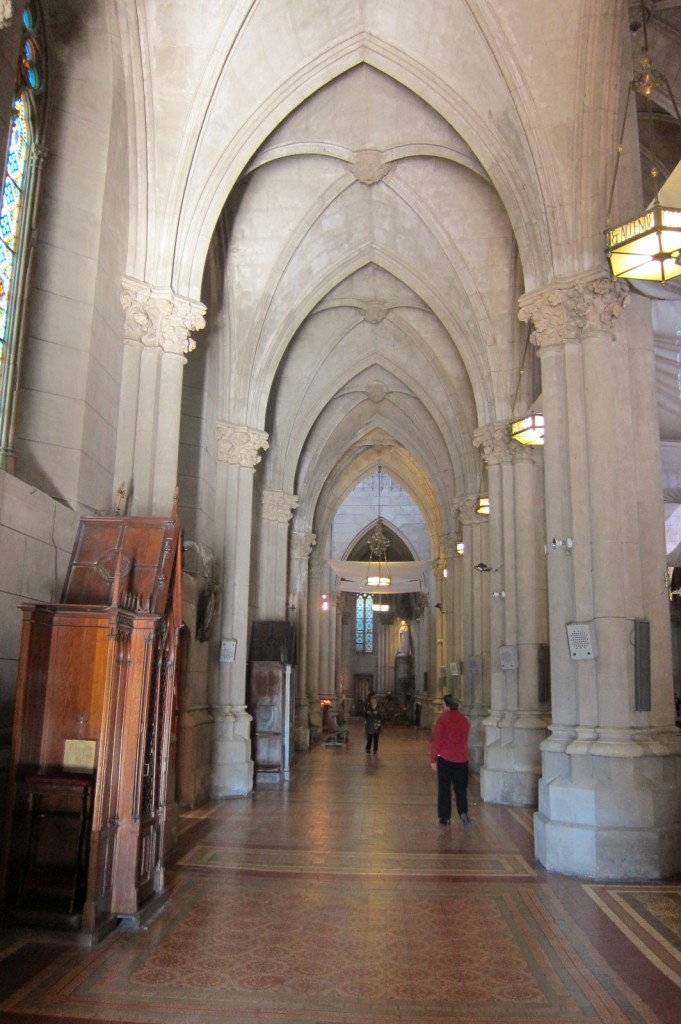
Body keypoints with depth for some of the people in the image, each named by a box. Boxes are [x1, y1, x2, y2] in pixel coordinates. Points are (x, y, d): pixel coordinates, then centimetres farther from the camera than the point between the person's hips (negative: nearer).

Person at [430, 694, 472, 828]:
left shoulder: (443, 719, -9)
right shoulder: (465, 720, 4)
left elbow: (436, 740, -10)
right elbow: (465, 740, 13)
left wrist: (433, 759, -4)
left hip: (445, 758, -3)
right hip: (462, 759, 3)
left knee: (444, 789, 7)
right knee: (460, 788, 8)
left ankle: (445, 817, 9)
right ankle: (463, 813, -11)